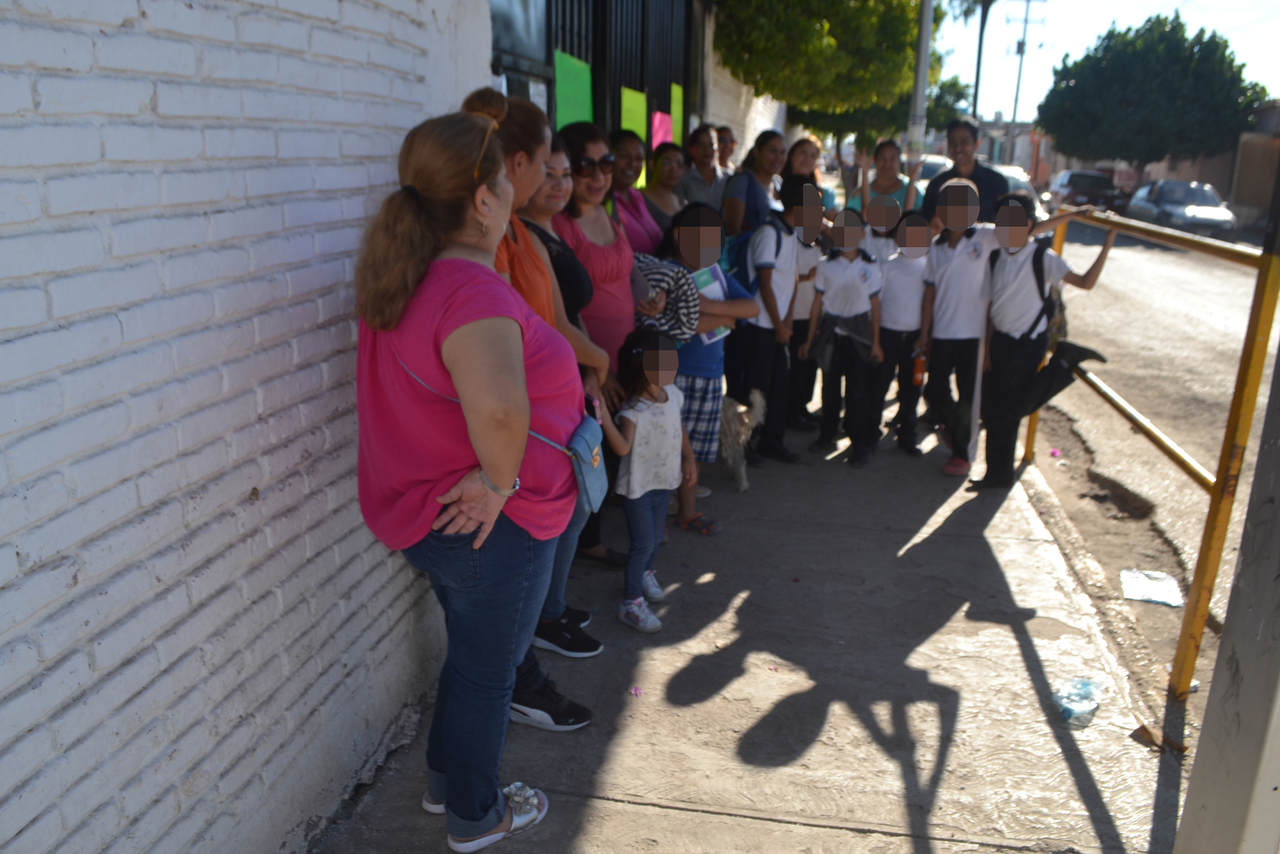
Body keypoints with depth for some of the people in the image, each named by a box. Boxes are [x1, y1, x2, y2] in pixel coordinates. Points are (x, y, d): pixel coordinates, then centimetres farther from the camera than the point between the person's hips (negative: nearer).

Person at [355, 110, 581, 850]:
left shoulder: (406, 277, 2)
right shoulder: (473, 290, -29)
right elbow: (498, 406, -48)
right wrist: (500, 478, -29)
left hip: (423, 512, 9)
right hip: (491, 527, -9)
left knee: (473, 654, 29)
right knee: (487, 672, 14)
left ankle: (446, 781, 50)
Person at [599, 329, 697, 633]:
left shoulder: (672, 395, -3)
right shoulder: (633, 411, -26)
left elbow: (680, 429, 12)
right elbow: (622, 447, -38)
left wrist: (689, 460, 12)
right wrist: (604, 417, -48)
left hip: (664, 481, 7)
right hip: (638, 486, -7)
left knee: (656, 537, 22)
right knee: (643, 543, -2)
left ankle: (645, 573, 50)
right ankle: (631, 603, 12)